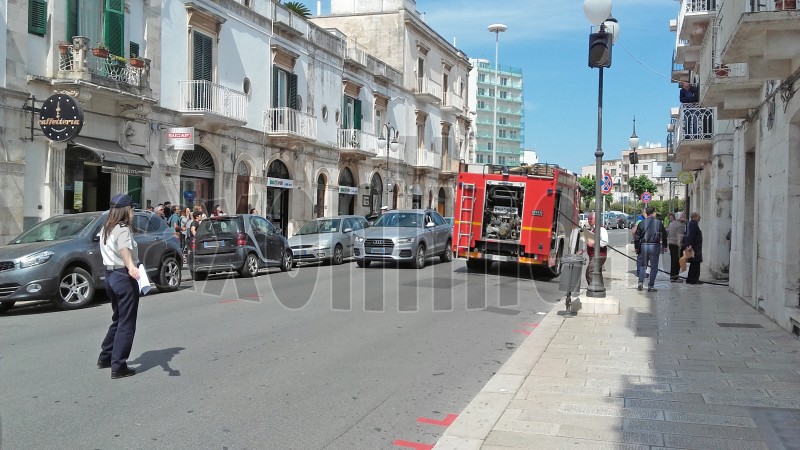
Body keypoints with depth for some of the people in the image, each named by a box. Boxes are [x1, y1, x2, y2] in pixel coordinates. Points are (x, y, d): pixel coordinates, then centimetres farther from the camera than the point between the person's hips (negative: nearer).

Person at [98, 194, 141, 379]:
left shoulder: (106, 229, 13)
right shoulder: (122, 229, -15)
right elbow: (124, 250, -36)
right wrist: (131, 267, -55)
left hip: (110, 275, 9)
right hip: (124, 277, -9)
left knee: (118, 319, 23)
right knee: (126, 324, -3)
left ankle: (105, 357, 31)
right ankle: (118, 366, -4)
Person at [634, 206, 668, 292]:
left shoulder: (642, 223, 2)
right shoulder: (659, 223, -3)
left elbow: (637, 237, 3)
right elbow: (664, 235, 3)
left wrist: (637, 247, 15)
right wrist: (664, 245, 15)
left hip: (643, 246, 2)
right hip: (655, 246, -2)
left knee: (643, 265, 17)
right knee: (654, 267, 5)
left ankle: (640, 282, 4)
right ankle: (651, 286, 4)